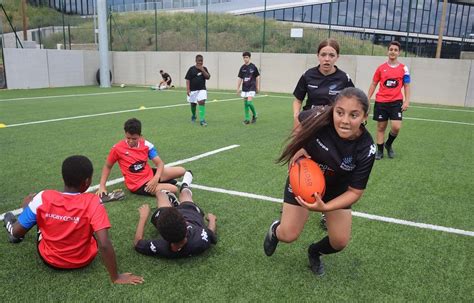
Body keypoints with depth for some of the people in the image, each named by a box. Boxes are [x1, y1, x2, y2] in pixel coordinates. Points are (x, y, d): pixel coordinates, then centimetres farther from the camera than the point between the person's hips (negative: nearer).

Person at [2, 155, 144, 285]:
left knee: (30, 199, 13)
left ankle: (10, 227, 44)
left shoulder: (43, 198, -23)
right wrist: (116, 277, -19)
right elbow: (104, 245, -31)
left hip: (49, 259, 1)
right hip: (84, 260, 0)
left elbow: (17, 233, -11)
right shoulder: (93, 202, -27)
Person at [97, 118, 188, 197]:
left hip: (150, 175, 5)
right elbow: (107, 166, 2)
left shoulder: (146, 144, -6)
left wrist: (156, 178, -24)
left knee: (181, 171, -2)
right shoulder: (117, 148, -14)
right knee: (173, 189, -20)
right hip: (138, 185, -5)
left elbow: (159, 163, -6)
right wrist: (102, 186, -4)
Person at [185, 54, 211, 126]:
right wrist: (188, 89, -13)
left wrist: (202, 70, -15)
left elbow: (208, 77, -5)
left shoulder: (204, 68, 5)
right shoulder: (192, 69, -4)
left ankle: (202, 120, -17)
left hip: (202, 89, 1)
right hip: (193, 90, -1)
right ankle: (193, 116, 41)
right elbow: (187, 79, -5)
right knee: (193, 104, 11)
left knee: (202, 102, -17)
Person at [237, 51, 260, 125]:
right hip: (244, 88, 5)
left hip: (251, 88, -4)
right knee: (245, 103, 5)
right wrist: (238, 88, 7)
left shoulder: (253, 67, -4)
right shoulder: (242, 68, 6)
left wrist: (258, 87, 1)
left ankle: (254, 115, 7)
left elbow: (257, 77, 3)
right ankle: (247, 119, 12)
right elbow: (240, 78, 10)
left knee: (249, 102, -17)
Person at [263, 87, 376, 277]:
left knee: (340, 242, 1)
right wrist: (300, 146, -19)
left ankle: (315, 252, 36)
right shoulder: (319, 120, -32)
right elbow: (301, 120, -5)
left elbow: (355, 191, -21)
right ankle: (275, 229, 37)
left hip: (337, 189, 1)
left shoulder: (366, 149, -30)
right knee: (288, 236, -1)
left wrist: (324, 207, -35)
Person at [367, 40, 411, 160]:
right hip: (381, 102, 1)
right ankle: (380, 151, 17)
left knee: (396, 127, -11)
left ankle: (389, 144, 17)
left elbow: (406, 86, 6)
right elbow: (373, 84, 10)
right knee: (381, 127, 5)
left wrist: (407, 101, -4)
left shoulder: (403, 68, 2)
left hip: (396, 102, -1)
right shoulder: (381, 68, 4)